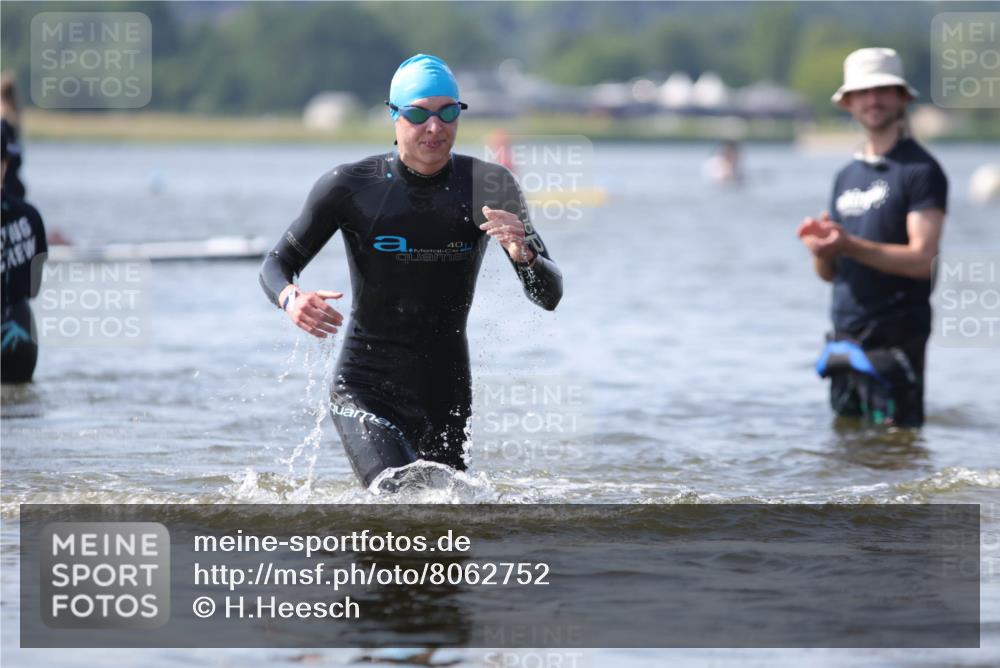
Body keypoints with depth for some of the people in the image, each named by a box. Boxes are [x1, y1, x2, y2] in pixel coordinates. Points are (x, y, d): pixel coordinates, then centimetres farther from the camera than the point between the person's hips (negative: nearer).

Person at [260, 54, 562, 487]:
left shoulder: (489, 188, -4)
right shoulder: (349, 188, -9)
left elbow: (549, 297, -3)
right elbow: (276, 265, 2)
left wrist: (523, 255, -26)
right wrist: (291, 298, -22)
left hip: (447, 394, 3)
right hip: (365, 390, -3)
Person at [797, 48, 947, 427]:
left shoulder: (920, 171, -5)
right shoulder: (847, 177, 18)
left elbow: (922, 259, -16)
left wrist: (849, 246, -23)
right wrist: (821, 247, -6)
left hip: (896, 339, -7)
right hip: (846, 337, 7)